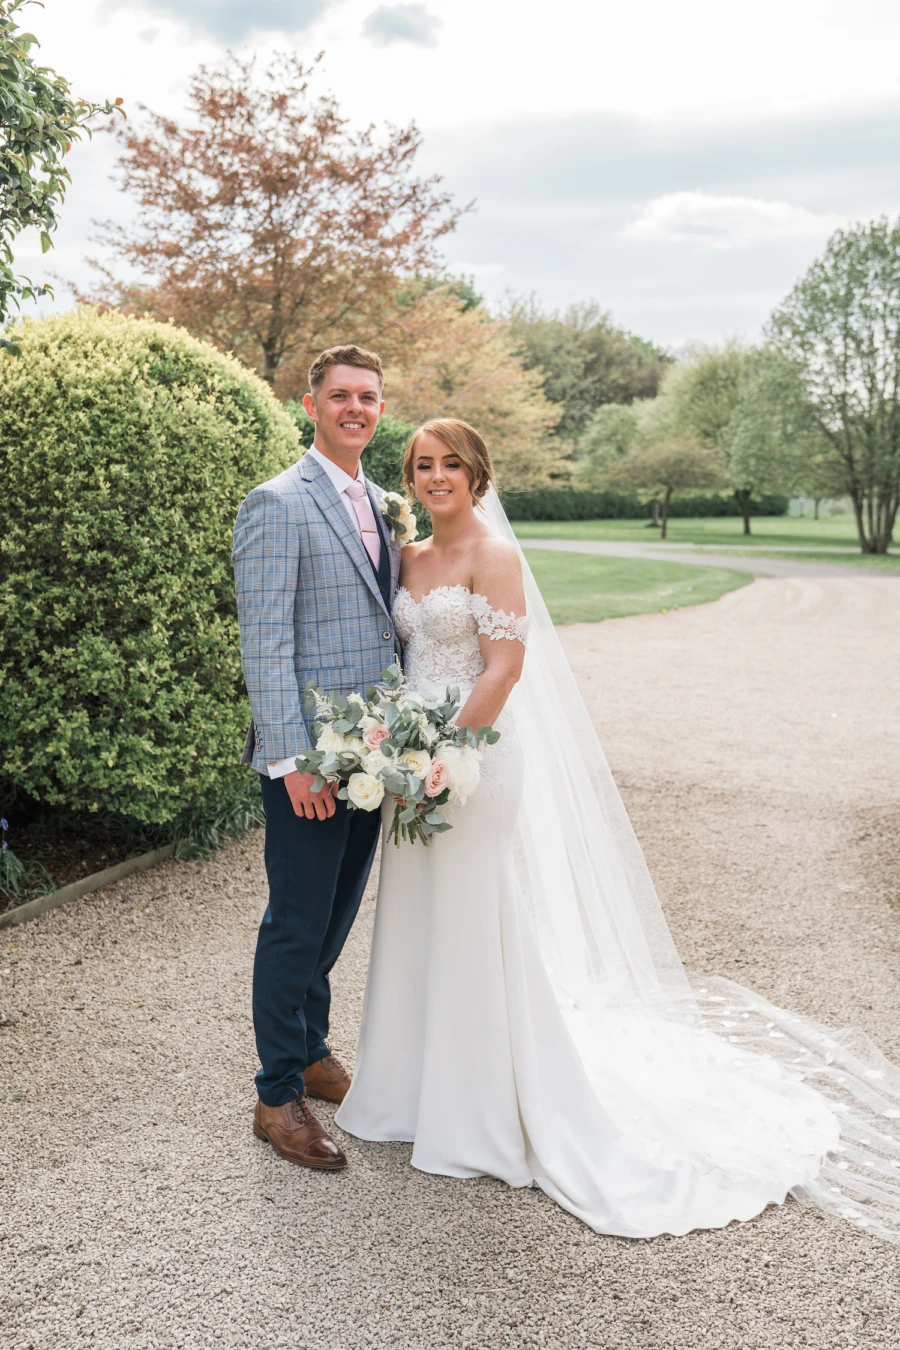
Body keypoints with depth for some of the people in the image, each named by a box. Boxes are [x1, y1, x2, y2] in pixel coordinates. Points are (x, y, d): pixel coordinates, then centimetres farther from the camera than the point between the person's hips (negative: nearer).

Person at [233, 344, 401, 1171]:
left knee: (337, 916, 19)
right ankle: (279, 1095, 19)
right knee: (297, 924, 3)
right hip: (310, 759, -7)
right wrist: (291, 759, -20)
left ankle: (312, 1051, 38)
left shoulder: (380, 504, 13)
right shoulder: (278, 504, -11)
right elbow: (265, 640, -16)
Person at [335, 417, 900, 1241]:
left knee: (477, 932, 1)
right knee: (419, 926, 15)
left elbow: (504, 669, -17)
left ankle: (485, 1120, 17)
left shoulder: (493, 555, -10)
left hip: (474, 758, -7)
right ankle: (426, 1089, 33)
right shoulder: (410, 559, 12)